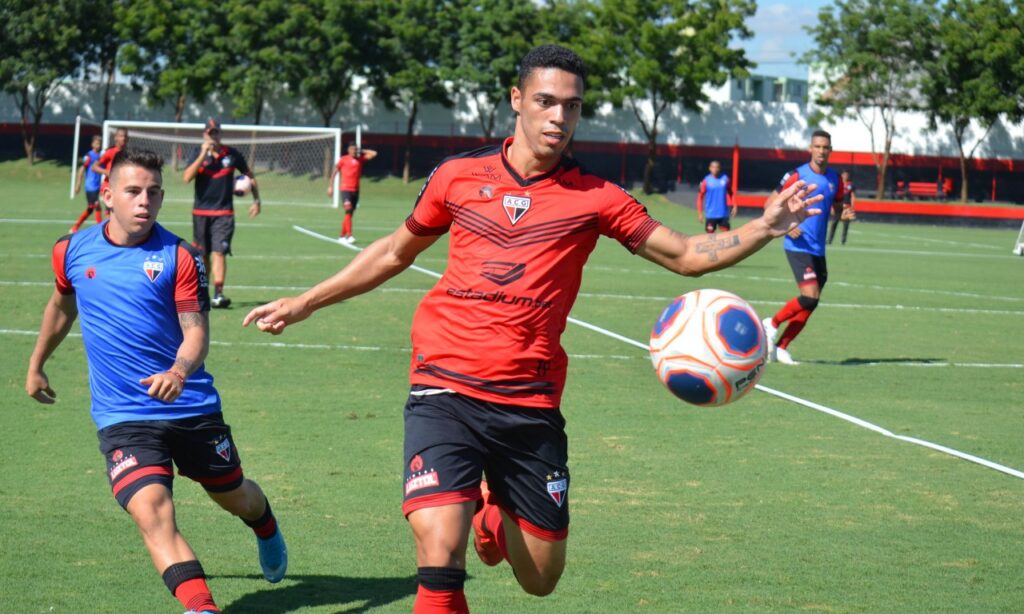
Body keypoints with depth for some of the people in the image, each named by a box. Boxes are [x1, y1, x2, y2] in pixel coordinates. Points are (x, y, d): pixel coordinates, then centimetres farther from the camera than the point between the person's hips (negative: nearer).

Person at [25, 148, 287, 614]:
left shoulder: (179, 257, -8)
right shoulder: (72, 252, 0)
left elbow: (196, 331, -13)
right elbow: (62, 305, 21)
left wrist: (179, 372, -33)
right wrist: (36, 364, 30)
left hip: (193, 406, 0)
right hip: (122, 416, 0)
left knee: (235, 496, 20)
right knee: (152, 514, -23)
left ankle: (267, 529, 56)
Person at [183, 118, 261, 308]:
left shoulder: (232, 154, 0)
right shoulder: (199, 154, 0)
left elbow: (250, 176, 14)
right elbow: (187, 177, -16)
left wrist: (256, 200, 10)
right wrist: (203, 155, -19)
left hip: (224, 213, -1)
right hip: (201, 212, 1)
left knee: (219, 252, -14)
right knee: (203, 255, 10)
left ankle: (218, 294, -21)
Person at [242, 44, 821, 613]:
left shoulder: (596, 197, 2)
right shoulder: (459, 176, 5)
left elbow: (686, 255, 4)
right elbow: (396, 252, 20)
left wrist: (764, 228, -12)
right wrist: (304, 303, 23)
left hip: (530, 402, 1)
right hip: (446, 389, -1)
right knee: (440, 557, -22)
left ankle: (493, 513, 43)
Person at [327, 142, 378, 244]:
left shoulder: (360, 159, 11)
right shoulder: (343, 159, 1)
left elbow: (374, 154, 9)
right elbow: (334, 173, 6)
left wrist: (361, 152, 10)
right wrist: (330, 186, 2)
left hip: (356, 190, 5)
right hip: (345, 189, -5)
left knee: (350, 214, 8)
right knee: (348, 211, -18)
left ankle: (341, 235, 19)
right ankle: (349, 235, -25)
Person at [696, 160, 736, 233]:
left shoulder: (725, 179, 1)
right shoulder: (706, 181, -6)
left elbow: (730, 194, 14)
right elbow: (700, 197, -2)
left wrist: (734, 206, 4)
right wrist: (700, 213, -6)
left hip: (723, 214, 2)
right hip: (710, 214, -2)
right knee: (710, 233, 0)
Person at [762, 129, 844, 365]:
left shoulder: (835, 179, 8)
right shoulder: (797, 176, -8)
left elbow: (836, 208, 22)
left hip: (818, 249, 6)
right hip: (799, 247, -6)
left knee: (810, 304, 4)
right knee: (810, 297, -18)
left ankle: (780, 347, 13)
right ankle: (772, 324, 3)